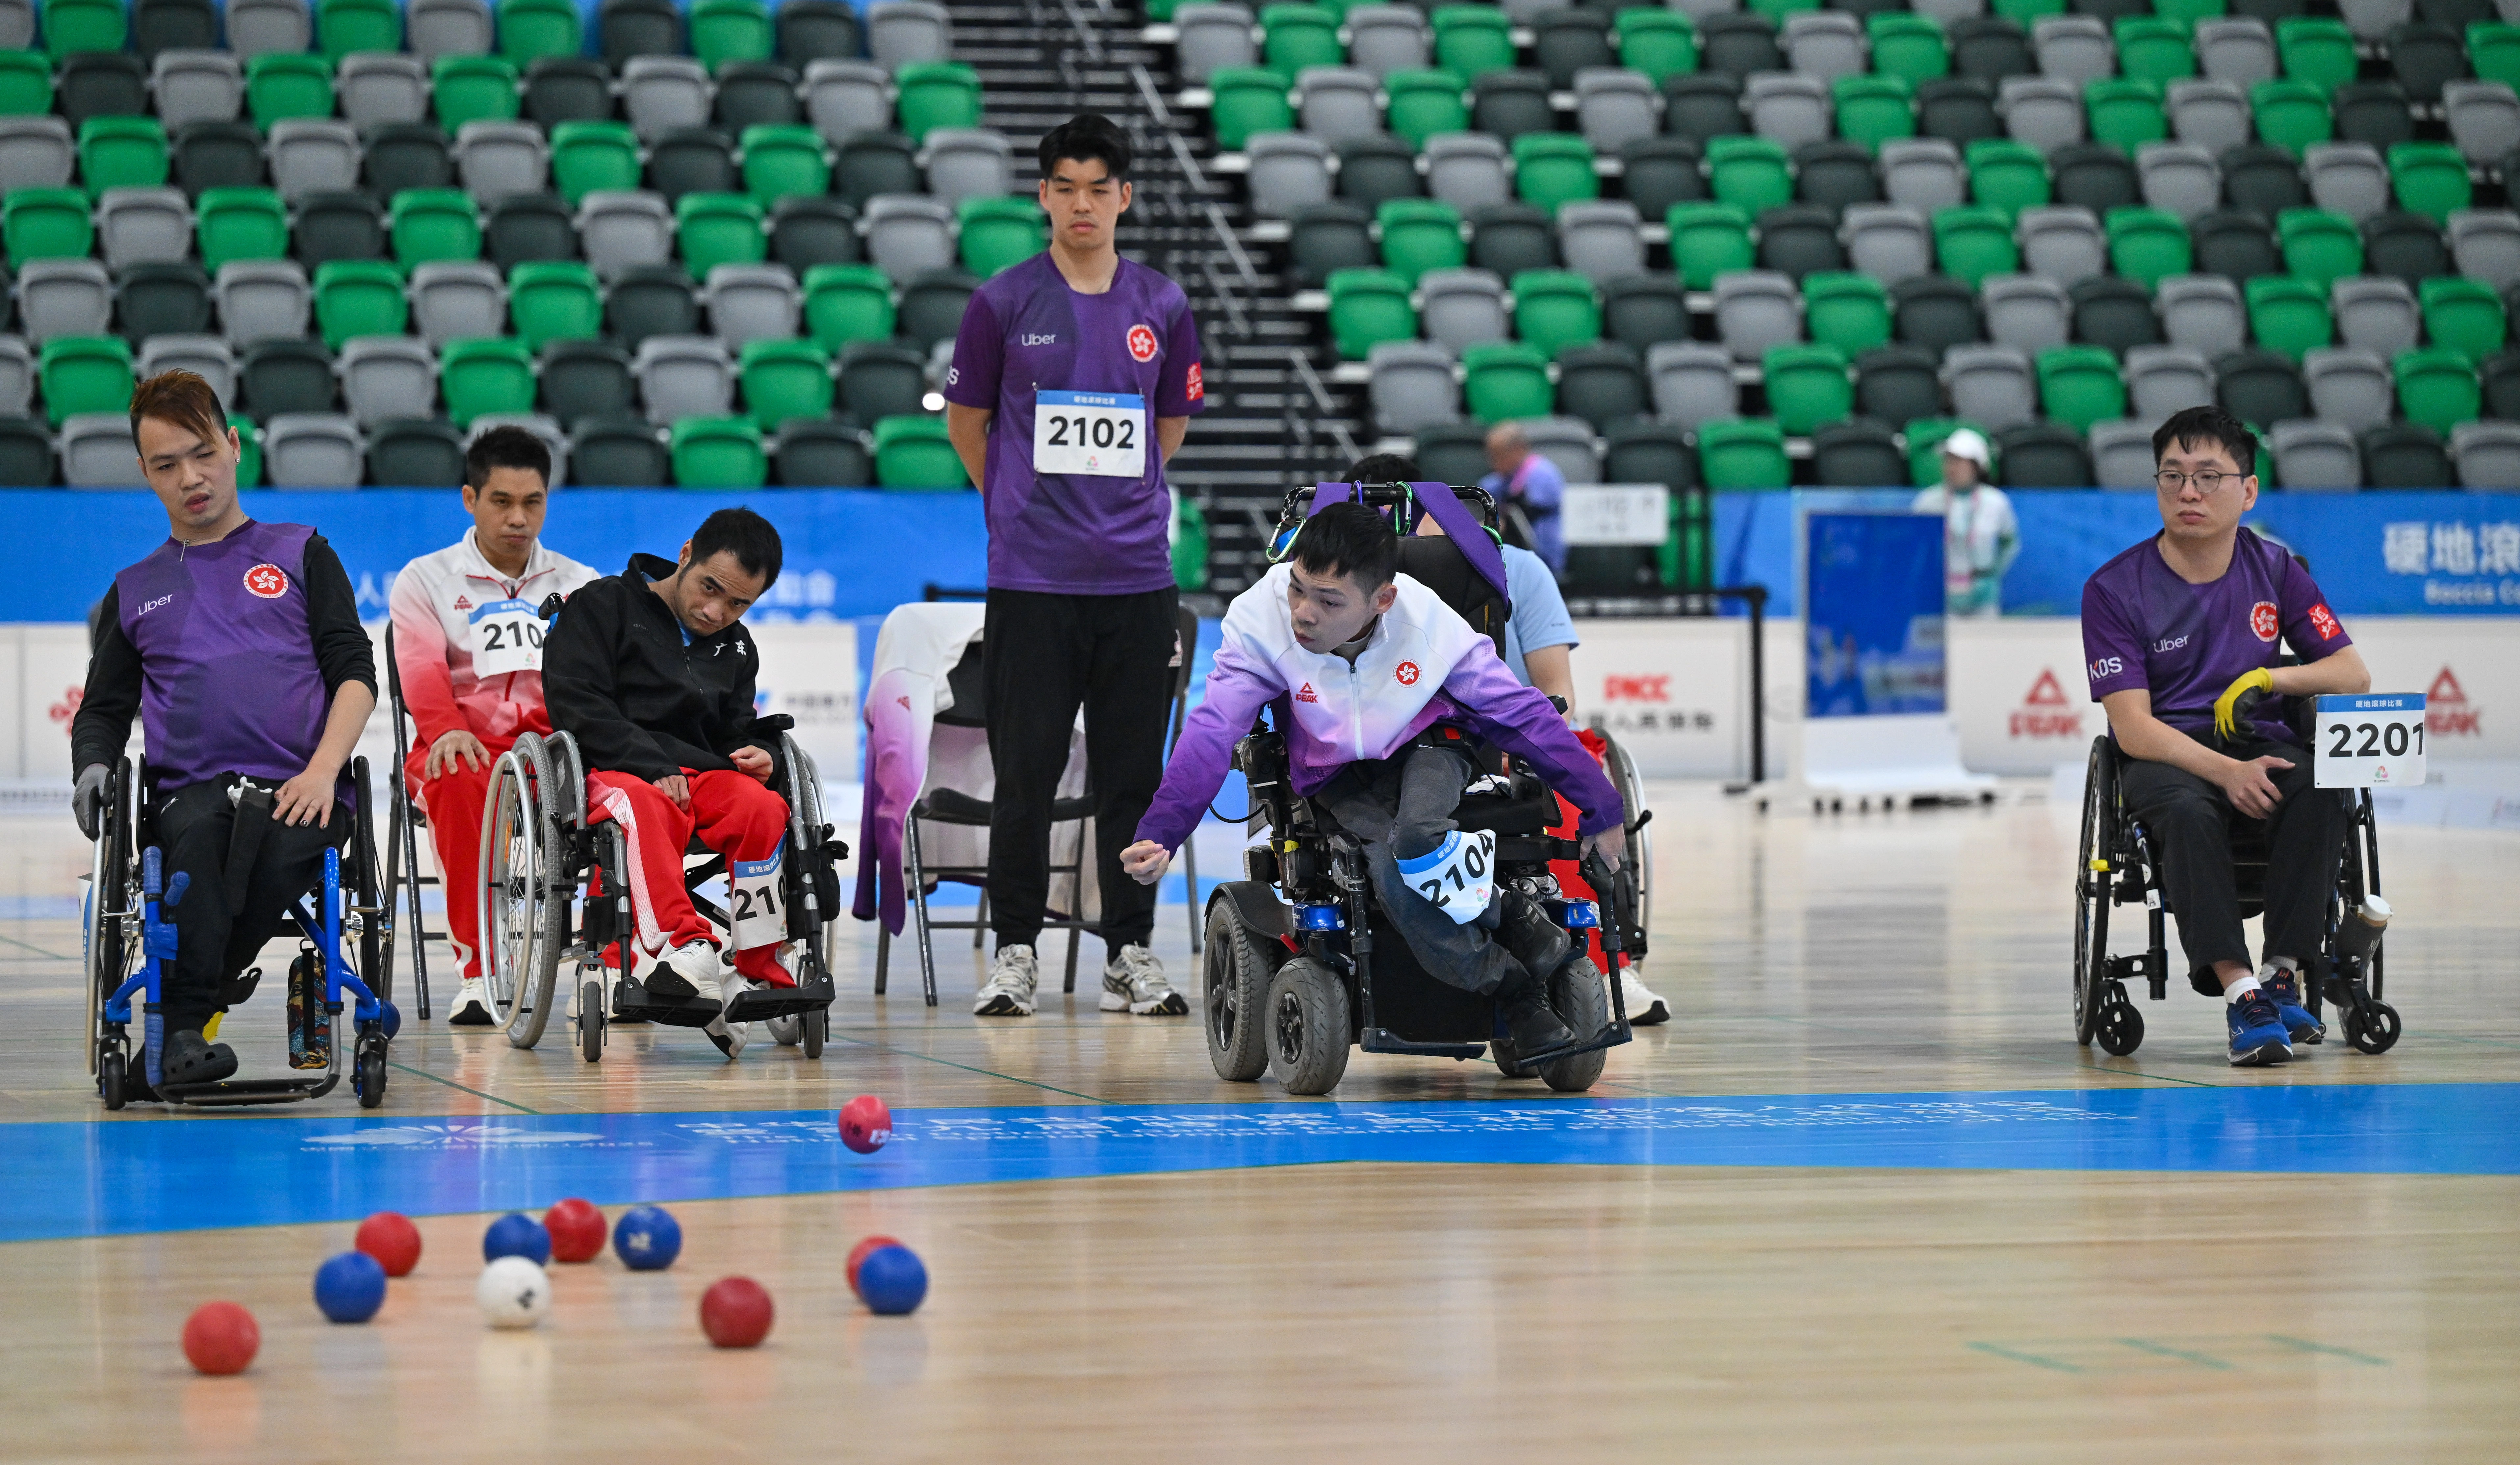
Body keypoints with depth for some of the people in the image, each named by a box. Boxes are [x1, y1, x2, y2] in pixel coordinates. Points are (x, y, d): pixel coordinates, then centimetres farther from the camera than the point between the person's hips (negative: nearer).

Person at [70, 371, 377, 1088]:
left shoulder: (300, 554, 20)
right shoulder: (135, 591, 27)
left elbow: (355, 673, 10)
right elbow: (104, 709, 27)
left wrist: (322, 771, -8)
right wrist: (93, 766, 2)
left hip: (296, 792, -1)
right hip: (188, 788, 1)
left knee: (283, 848, -39)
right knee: (197, 835, -38)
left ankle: (184, 1002, -27)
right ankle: (184, 1028, -40)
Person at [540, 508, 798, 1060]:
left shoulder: (736, 650, 25)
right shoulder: (602, 607, 6)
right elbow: (578, 703, -5)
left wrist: (756, 755, 2)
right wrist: (652, 768, -16)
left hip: (699, 772, 5)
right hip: (611, 771, -5)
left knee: (763, 807, -29)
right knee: (645, 807, -41)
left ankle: (762, 973, -30)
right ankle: (685, 948, -59)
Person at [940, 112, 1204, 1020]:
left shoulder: (1162, 307, 7)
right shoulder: (1005, 303, 0)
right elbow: (967, 420, 11)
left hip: (1137, 576, 2)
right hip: (1031, 578, -2)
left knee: (1134, 774, 5)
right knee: (1026, 773, -1)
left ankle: (1131, 954, 12)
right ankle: (1015, 952, 8)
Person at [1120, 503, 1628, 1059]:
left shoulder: (1429, 623, -25)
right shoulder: (1261, 619, -26)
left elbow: (1525, 716, -14)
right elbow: (1211, 735, -28)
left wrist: (1600, 809, -7)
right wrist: (1158, 834, -41)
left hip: (1426, 747, -1)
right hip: (1337, 778, 1)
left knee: (1415, 839, -35)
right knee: (1393, 874, -28)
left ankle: (1525, 926, -7)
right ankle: (1510, 989, -7)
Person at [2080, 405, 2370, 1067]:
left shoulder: (2276, 571, 6)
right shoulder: (2114, 588, -5)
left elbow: (2353, 674, 8)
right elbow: (2133, 727, -12)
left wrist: (2271, 678, -12)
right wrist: (2226, 772, -27)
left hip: (2259, 745, 3)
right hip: (2164, 758, -3)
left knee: (2319, 794, -32)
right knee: (2188, 812, -38)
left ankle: (2283, 977, -30)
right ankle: (2240, 994, -42)